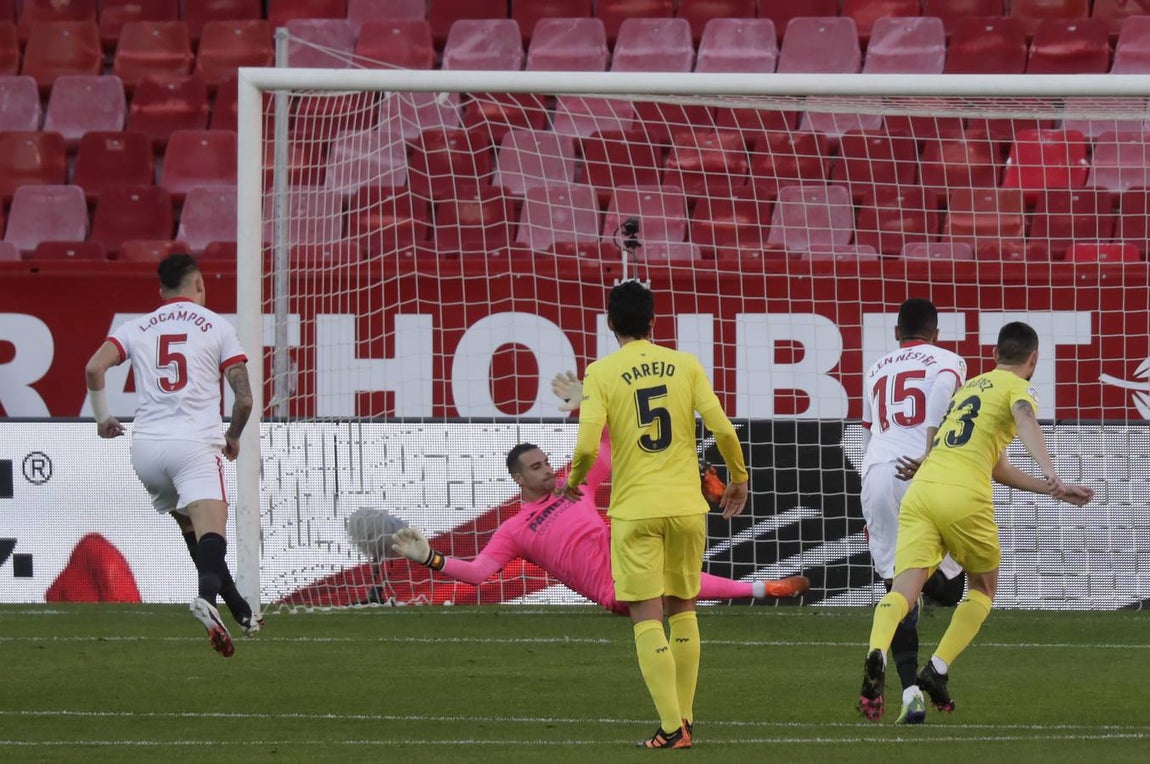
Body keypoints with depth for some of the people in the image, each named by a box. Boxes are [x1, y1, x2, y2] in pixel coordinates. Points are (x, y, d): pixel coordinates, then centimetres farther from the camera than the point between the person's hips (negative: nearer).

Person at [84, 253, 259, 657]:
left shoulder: (137, 328, 15)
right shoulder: (216, 325, 9)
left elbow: (94, 368, 0)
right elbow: (244, 398, 3)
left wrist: (102, 418, 16)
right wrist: (233, 437, 22)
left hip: (146, 449, 4)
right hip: (196, 443, -4)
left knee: (191, 528, 22)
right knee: (210, 533, -20)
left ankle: (241, 611, 23)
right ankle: (208, 596, -49)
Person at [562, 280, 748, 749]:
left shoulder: (601, 373, -5)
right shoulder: (685, 365, 2)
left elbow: (587, 446, -14)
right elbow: (722, 429, -3)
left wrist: (575, 481, 8)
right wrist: (738, 479, 14)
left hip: (635, 511, -3)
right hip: (687, 507, 3)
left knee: (647, 617, -1)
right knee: (682, 609, 18)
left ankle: (672, 727, -10)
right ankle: (685, 717, 22)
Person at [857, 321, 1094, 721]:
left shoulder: (968, 387, 32)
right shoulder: (1017, 387, 10)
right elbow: (1025, 419, -16)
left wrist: (1054, 491, 37)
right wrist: (1050, 472, -30)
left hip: (920, 490, 5)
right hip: (963, 497, -5)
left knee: (904, 589, -10)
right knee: (983, 589, 19)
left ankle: (877, 652, -40)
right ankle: (938, 669, 4)